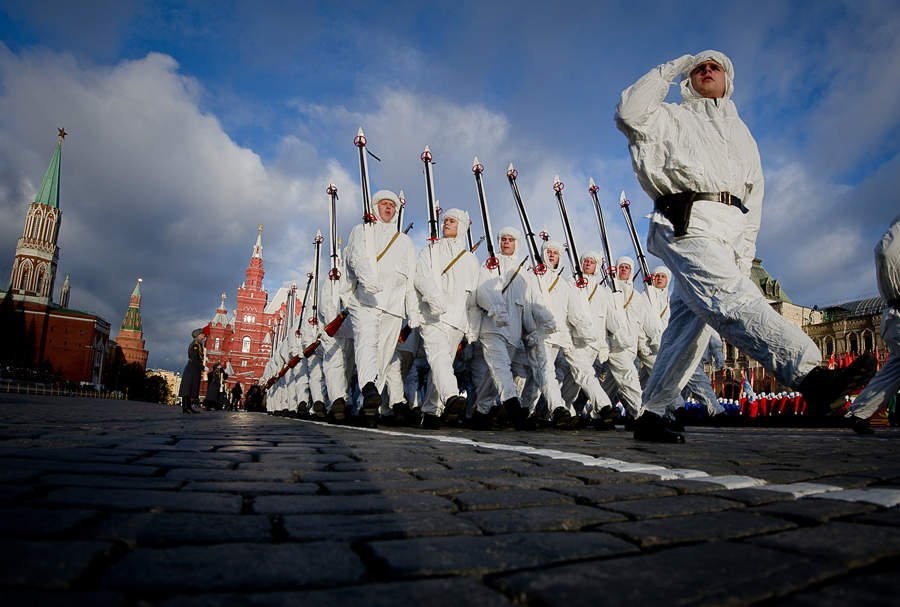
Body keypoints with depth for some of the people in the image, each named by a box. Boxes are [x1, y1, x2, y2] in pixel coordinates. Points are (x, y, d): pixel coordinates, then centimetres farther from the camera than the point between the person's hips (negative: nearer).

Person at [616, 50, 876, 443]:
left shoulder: (739, 130, 32)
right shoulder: (672, 118, 19)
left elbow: (754, 194, 24)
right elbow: (630, 114, -5)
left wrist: (745, 252, 12)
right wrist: (668, 70, 7)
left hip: (728, 229, 5)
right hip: (687, 221, -5)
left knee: (688, 324, -3)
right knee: (733, 299, -26)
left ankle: (652, 415, 0)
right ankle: (811, 374, -43)